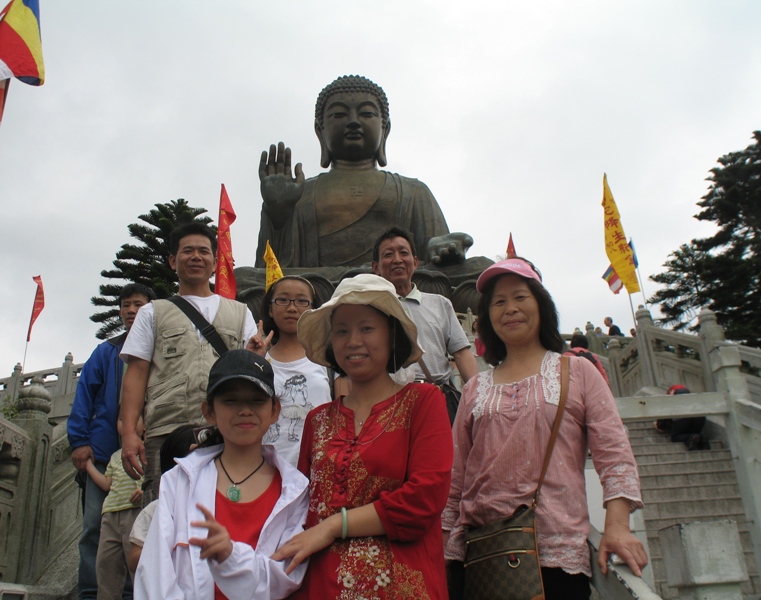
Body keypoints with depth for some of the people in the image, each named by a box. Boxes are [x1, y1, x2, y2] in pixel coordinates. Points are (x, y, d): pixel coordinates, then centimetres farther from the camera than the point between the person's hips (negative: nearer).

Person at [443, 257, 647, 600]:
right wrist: (443, 540, 9)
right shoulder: (475, 390, 12)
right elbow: (455, 475, 12)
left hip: (557, 553, -2)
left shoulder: (577, 372, 8)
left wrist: (617, 526, -13)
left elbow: (613, 453, -1)